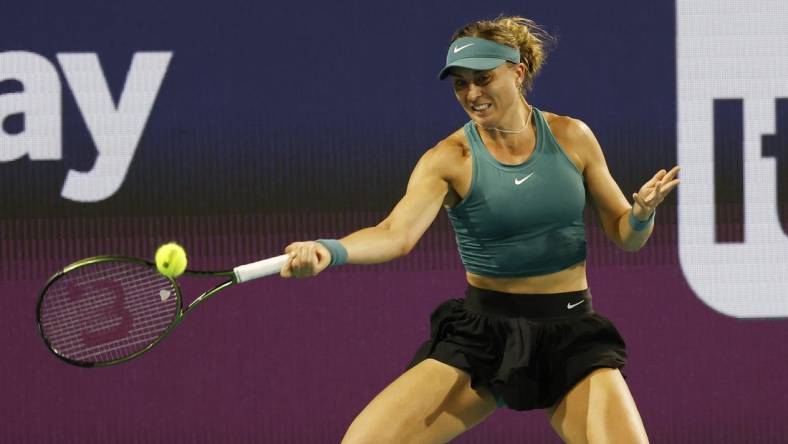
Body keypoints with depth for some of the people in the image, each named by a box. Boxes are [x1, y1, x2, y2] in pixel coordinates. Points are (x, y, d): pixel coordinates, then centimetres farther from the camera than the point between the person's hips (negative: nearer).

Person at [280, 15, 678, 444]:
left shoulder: (571, 137, 0)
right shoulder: (449, 159, -6)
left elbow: (624, 235, 7)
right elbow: (398, 232, -22)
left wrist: (642, 212, -17)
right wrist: (327, 250, -42)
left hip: (571, 334, 1)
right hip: (482, 332, -1)